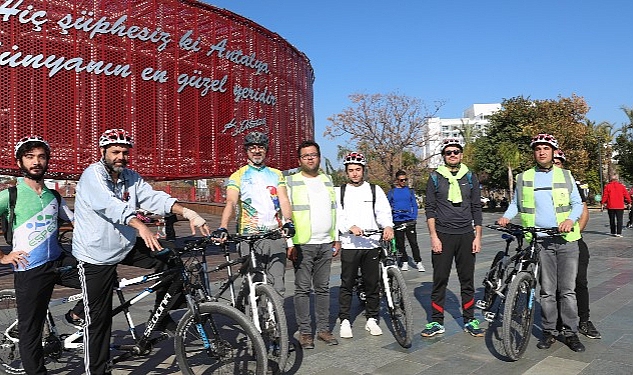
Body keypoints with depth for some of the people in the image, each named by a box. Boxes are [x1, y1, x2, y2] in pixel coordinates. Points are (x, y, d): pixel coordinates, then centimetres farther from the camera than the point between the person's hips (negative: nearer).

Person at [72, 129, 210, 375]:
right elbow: (110, 204, -33)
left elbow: (153, 197, -12)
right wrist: (140, 226, -50)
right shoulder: (93, 175, -16)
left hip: (126, 246, 6)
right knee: (98, 319, 0)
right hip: (96, 255, -6)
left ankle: (163, 319, 7)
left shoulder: (131, 177, 3)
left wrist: (187, 212, -29)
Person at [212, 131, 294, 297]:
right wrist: (222, 228, -26)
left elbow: (284, 200, 3)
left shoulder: (276, 174, 15)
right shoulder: (238, 176, 6)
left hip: (276, 236, 2)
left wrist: (288, 222, -17)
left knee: (277, 286, -1)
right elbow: (231, 203, -8)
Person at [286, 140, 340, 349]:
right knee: (303, 289, 0)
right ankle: (305, 332, 10)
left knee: (323, 288, 10)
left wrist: (337, 239, 13)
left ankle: (324, 329, 18)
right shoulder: (291, 182, -1)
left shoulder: (328, 181, 14)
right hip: (302, 244, -4)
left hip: (326, 244, 4)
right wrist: (289, 243, -12)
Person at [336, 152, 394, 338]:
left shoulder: (375, 190, 11)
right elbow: (337, 216, -1)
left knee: (372, 284, 6)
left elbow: (383, 211, 1)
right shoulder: (340, 192, 9)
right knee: (347, 284, 2)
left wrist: (388, 226, -20)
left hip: (372, 244, 1)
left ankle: (372, 319, 19)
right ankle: (345, 321, 12)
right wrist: (350, 227, -19)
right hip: (349, 244, -1)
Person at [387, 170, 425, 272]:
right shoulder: (391, 192, 5)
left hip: (409, 221, 0)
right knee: (400, 243, 6)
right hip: (397, 221, 0)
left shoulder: (410, 191, 8)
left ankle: (418, 262, 3)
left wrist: (415, 218, 0)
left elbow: (414, 205, 11)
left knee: (413, 242, -4)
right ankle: (405, 262, 17)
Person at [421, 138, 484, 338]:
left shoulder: (470, 178, 8)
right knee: (440, 280, 1)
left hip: (466, 236, 2)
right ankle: (436, 322, 11)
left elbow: (477, 209, 9)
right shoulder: (435, 178, 3)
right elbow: (430, 209, 0)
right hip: (442, 236, -2)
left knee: (467, 280, 8)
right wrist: (434, 237, -8)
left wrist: (478, 236, 2)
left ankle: (469, 320, 19)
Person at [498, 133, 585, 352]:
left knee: (568, 289, 2)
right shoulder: (524, 178, 10)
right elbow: (515, 203, 17)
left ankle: (570, 332, 13)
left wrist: (571, 220, -12)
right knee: (547, 290, 4)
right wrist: (506, 217, -3)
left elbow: (578, 203, 8)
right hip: (540, 241, 0)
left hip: (566, 239, 0)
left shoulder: (566, 176, 9)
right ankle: (549, 331, 15)